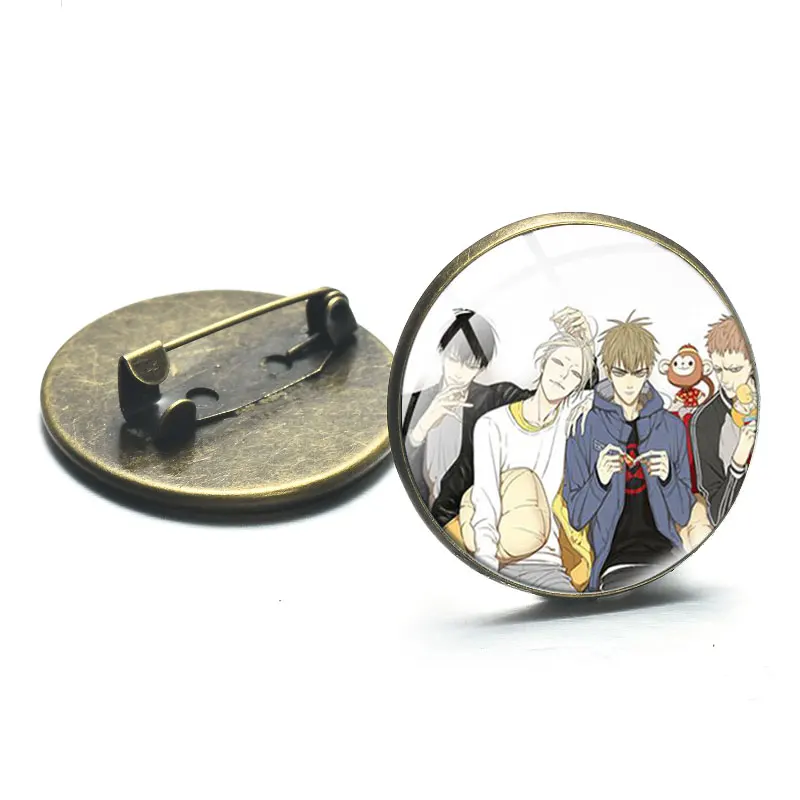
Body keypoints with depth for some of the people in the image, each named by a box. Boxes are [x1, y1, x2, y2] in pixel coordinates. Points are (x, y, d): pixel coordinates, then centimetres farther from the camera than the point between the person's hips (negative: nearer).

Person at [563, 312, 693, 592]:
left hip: (665, 551, 3)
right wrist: (600, 479, -13)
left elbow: (682, 515, 12)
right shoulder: (585, 427, 5)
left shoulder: (671, 427, 11)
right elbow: (576, 516, 6)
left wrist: (667, 477, -8)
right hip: (613, 558, -3)